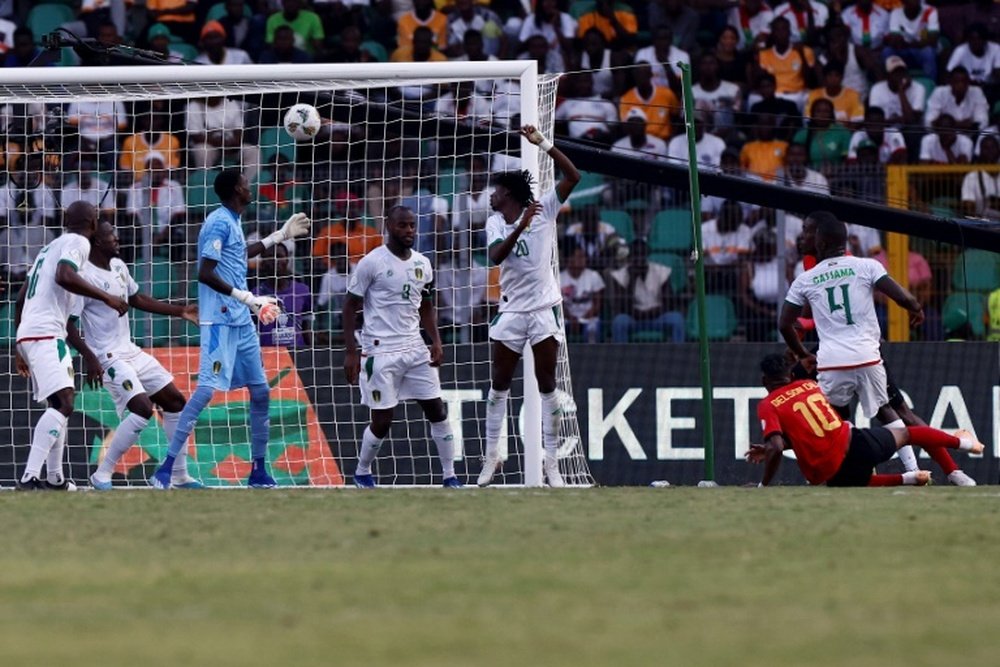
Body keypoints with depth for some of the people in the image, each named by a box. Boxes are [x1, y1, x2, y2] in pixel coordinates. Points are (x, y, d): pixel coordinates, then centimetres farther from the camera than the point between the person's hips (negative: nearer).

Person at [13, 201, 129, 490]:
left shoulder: (50, 247, 27)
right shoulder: (78, 242, 0)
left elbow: (20, 299, 28)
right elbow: (64, 276, -21)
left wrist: (20, 349, 33)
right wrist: (106, 298, -17)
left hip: (27, 335, 10)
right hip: (46, 335, -10)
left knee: (58, 405, 22)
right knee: (63, 403, -20)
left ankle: (54, 478, 28)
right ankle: (29, 477, -32)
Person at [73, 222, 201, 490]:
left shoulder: (118, 266, 9)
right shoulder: (85, 276, -18)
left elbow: (137, 299, 24)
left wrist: (180, 312, 21)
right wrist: (90, 358, -29)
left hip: (131, 352, 10)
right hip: (110, 358, -10)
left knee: (175, 401, 9)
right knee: (143, 408, -24)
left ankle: (179, 475, 18)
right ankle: (102, 475, -14)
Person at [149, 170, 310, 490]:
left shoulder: (232, 222, 15)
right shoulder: (219, 223, -14)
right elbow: (205, 273, -21)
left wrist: (280, 236, 39)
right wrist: (246, 298, -23)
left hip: (241, 321, 10)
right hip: (219, 322, -10)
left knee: (260, 391, 11)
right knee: (207, 389, -16)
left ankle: (258, 472, 19)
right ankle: (165, 469, -17)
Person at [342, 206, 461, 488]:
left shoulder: (422, 264, 10)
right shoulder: (371, 262, -8)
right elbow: (350, 307, -4)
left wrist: (436, 341, 4)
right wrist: (350, 352, -9)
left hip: (415, 349, 5)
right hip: (381, 351, -5)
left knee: (437, 411, 0)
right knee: (382, 421, -4)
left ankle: (449, 476, 8)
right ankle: (362, 473, 20)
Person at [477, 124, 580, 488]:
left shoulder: (543, 209, -4)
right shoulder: (495, 223, 4)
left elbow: (572, 176, -15)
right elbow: (496, 256, -15)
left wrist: (543, 143, -22)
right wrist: (521, 226, -29)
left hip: (544, 308, -3)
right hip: (511, 311, 3)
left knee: (547, 386, -2)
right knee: (499, 384, 7)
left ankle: (551, 462, 0)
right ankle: (492, 455, 18)